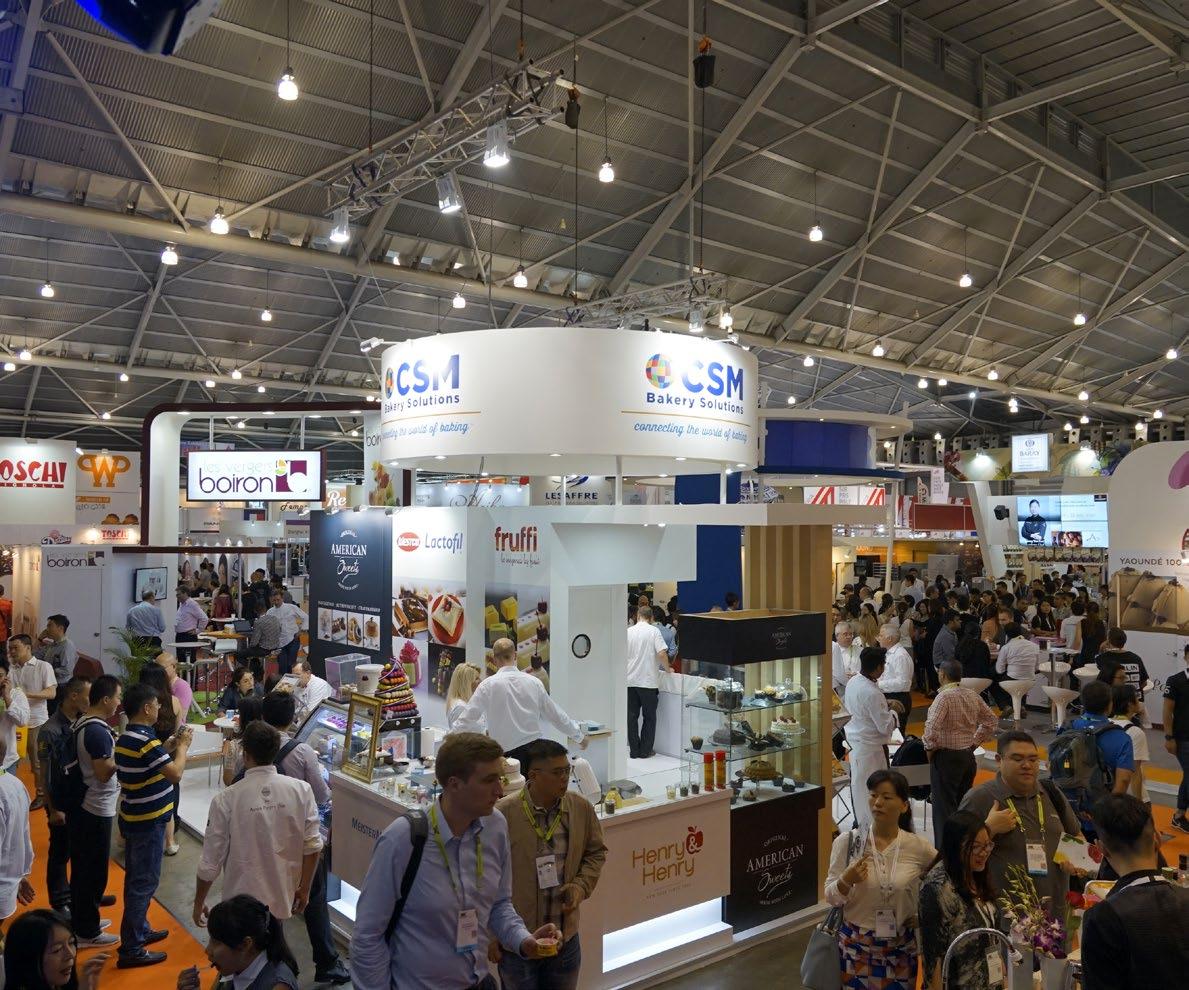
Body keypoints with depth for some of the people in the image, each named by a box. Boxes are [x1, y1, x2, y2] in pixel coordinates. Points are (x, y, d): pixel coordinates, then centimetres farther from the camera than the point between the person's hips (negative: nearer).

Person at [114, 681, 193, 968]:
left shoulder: (126, 738, 7)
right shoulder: (145, 741, -25)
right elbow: (176, 773, -27)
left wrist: (174, 746, 7)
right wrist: (183, 745, -14)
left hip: (133, 817, 10)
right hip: (148, 821, -10)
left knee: (136, 878, 20)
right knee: (144, 882, -2)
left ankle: (139, 930, 34)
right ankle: (131, 949, 4)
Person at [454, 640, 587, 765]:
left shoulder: (488, 684, -3)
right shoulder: (534, 682, 4)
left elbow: (467, 718, 1)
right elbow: (556, 715, 12)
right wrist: (580, 736, 26)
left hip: (505, 752, -2)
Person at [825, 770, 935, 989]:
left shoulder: (918, 846, -10)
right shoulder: (847, 842, -11)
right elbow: (831, 897, -7)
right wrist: (846, 880, -26)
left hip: (901, 947, 1)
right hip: (856, 945, 0)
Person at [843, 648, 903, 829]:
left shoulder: (852, 682, 0)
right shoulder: (872, 693, -27)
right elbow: (886, 726, -21)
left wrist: (885, 705, 11)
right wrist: (893, 711, -4)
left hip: (854, 740, 9)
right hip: (871, 747, -9)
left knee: (858, 784, 20)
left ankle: (859, 822, 35)